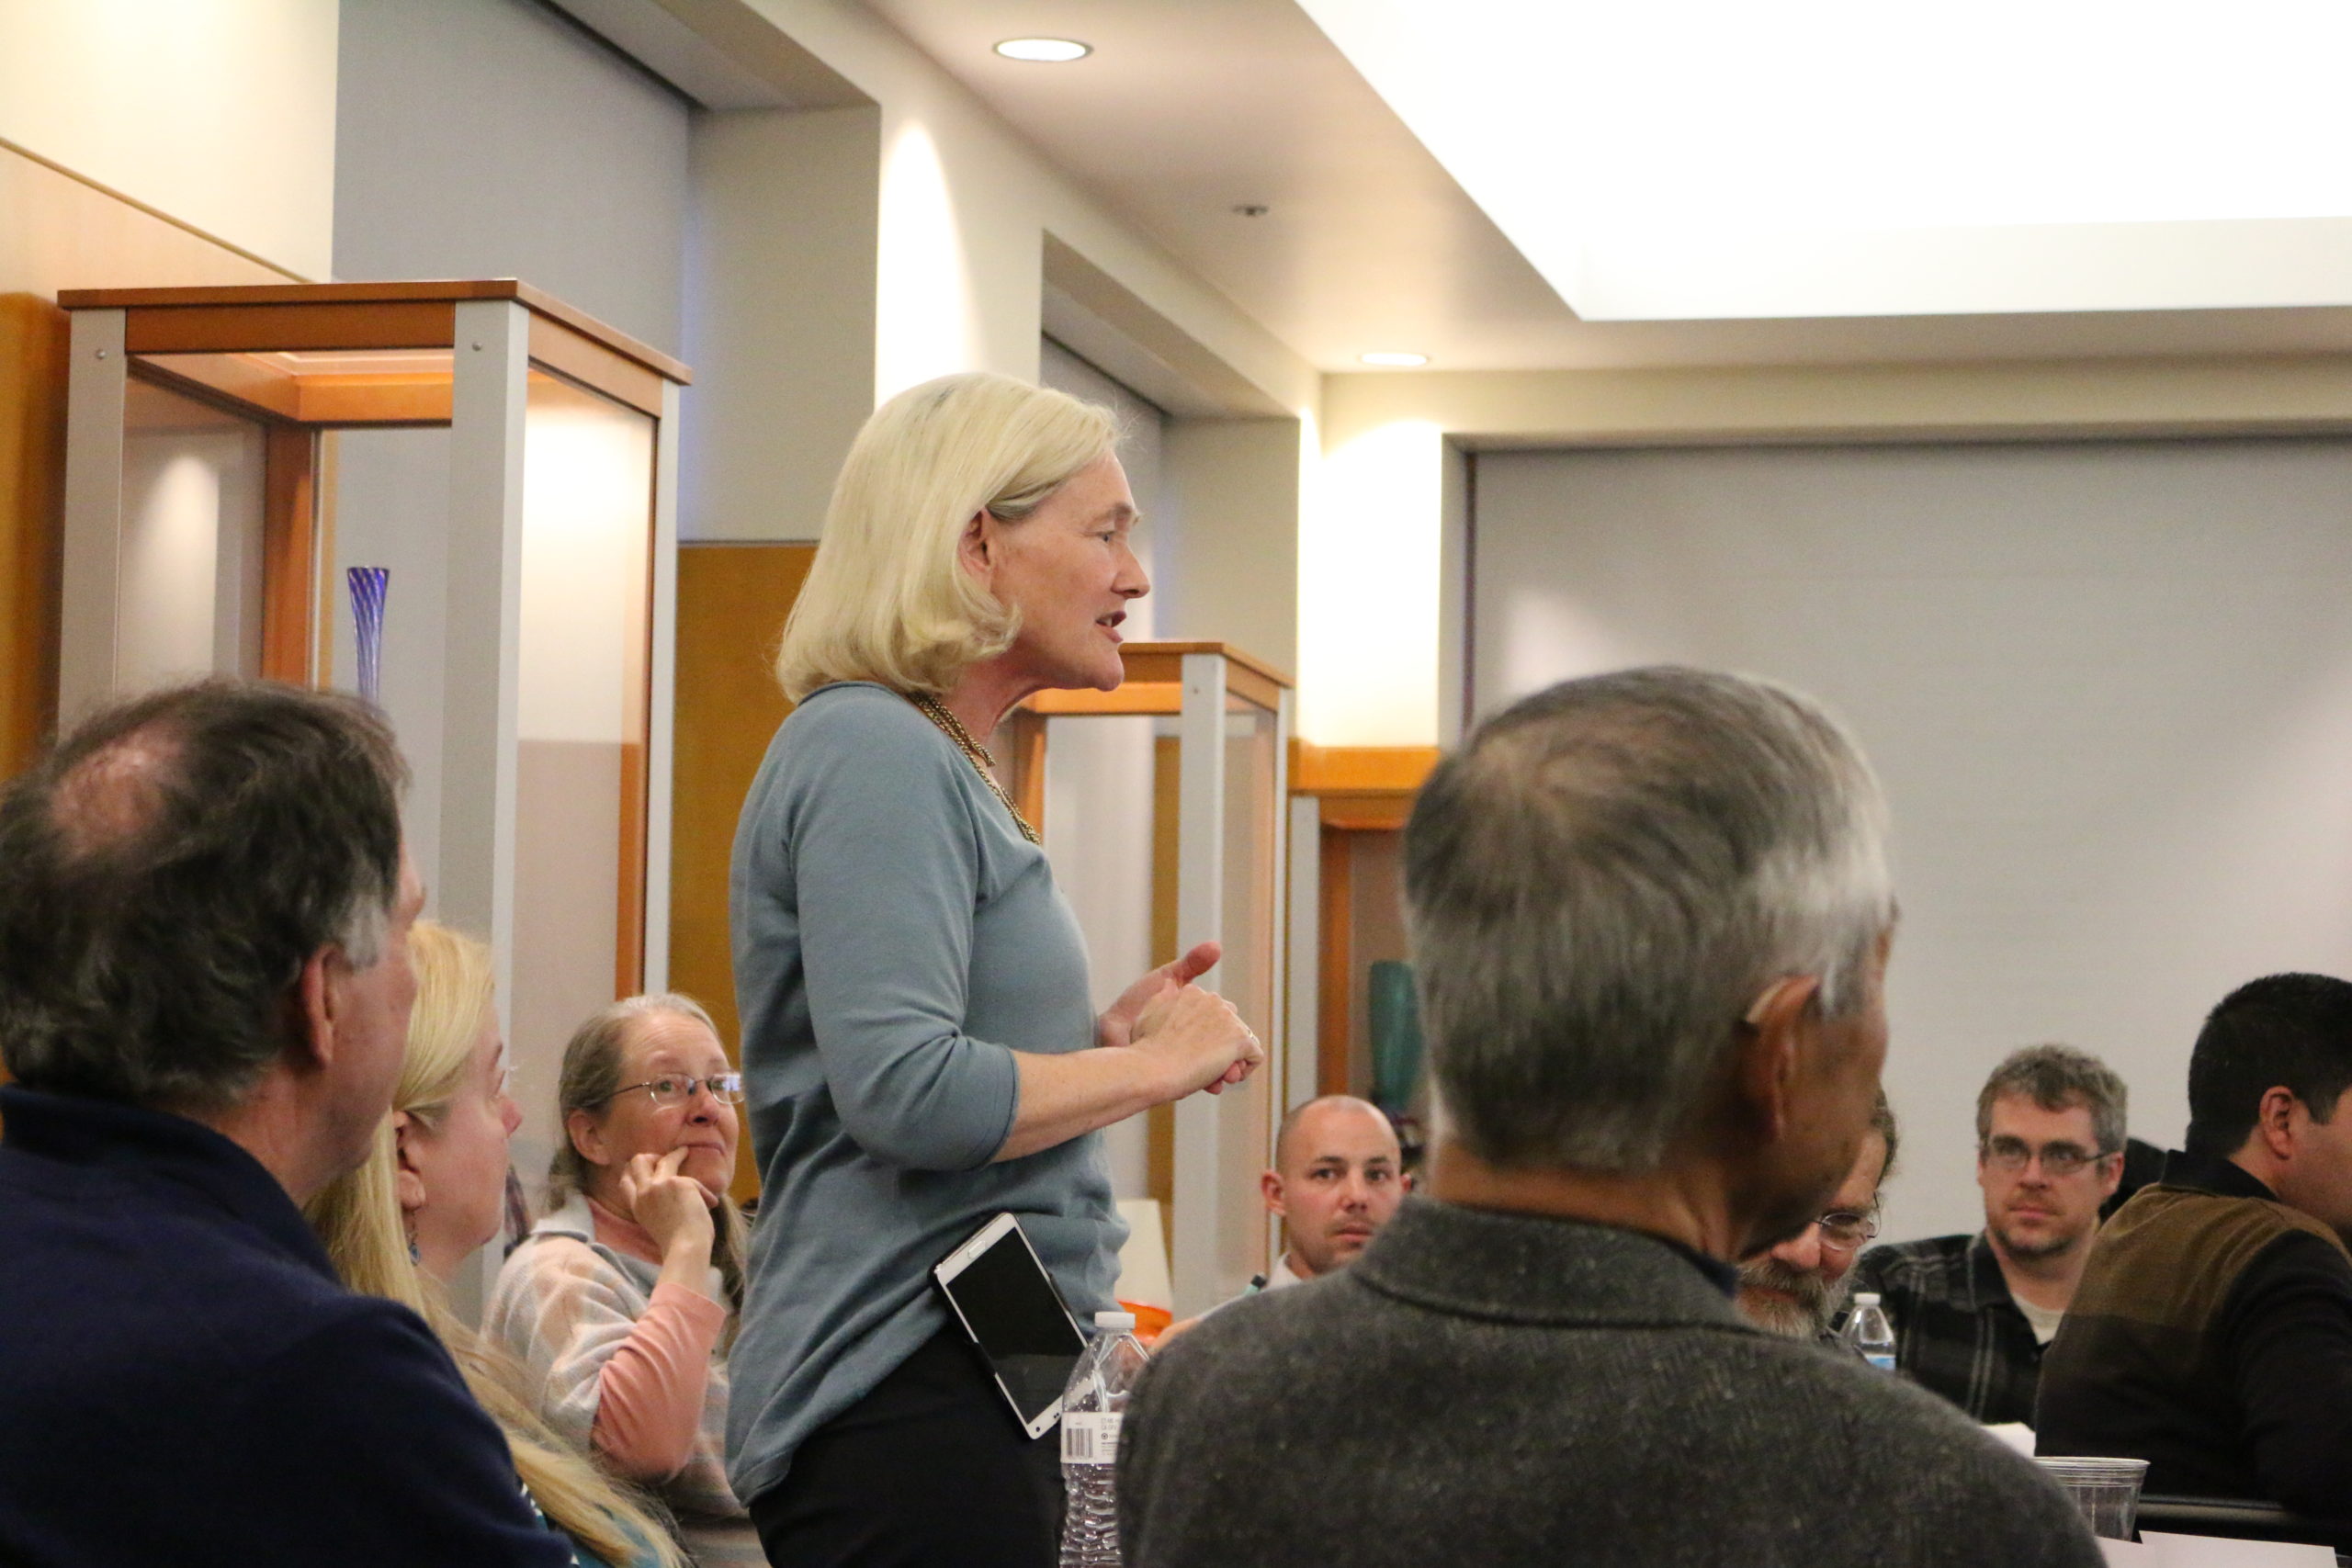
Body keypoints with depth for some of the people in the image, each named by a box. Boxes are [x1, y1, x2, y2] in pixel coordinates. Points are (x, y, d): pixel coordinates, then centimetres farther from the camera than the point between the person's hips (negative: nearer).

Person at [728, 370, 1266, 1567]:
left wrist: (1102, 1041, 8)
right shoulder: (873, 752, -13)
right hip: (909, 1397, -10)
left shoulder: (934, 761, 18)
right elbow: (903, 1094, -24)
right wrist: (1155, 1066, -12)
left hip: (963, 1384, 10)